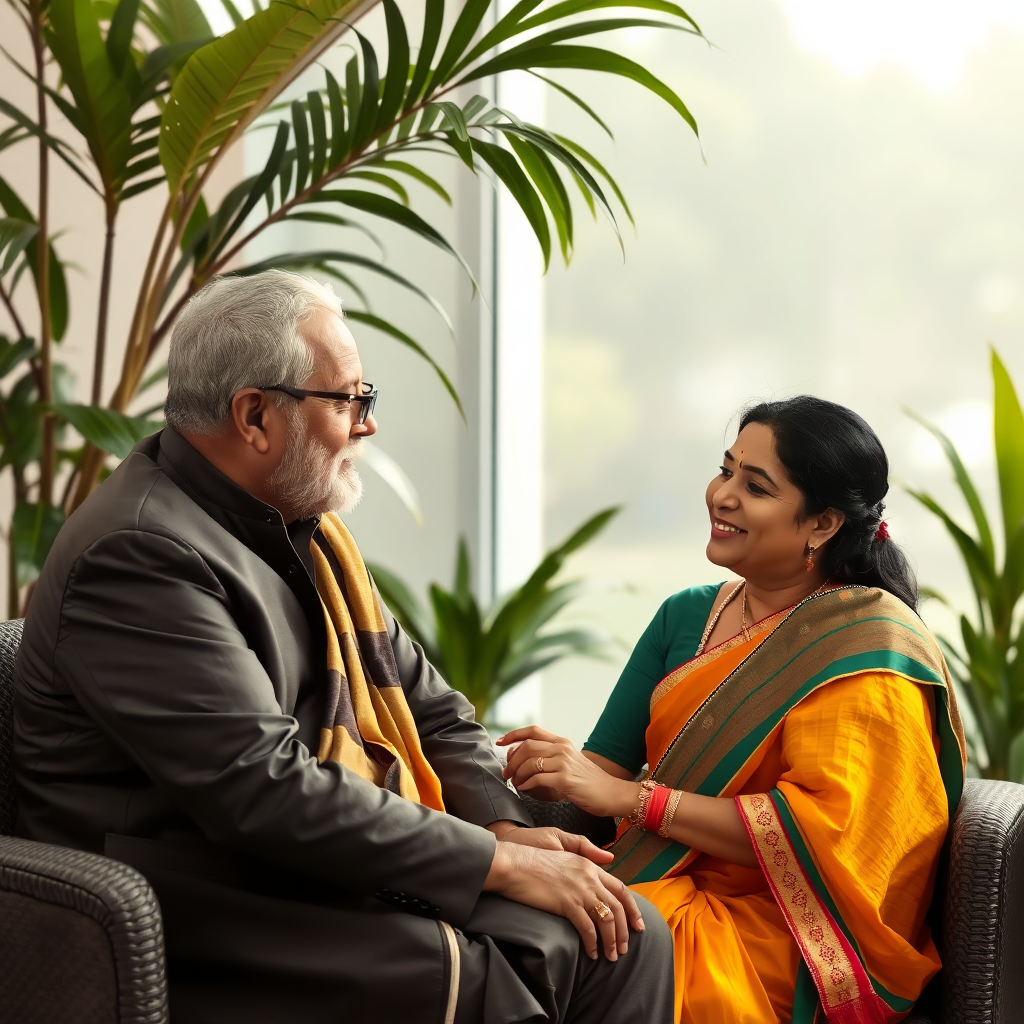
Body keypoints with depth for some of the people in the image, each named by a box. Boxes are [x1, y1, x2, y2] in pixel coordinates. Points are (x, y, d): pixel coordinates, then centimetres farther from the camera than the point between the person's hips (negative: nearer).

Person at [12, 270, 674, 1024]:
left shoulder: (305, 530, 13)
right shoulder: (141, 557, -17)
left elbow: (428, 705, 17)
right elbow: (268, 791, -24)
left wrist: (504, 825, -3)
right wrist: (500, 862, -19)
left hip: (355, 873, 9)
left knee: (627, 939, -6)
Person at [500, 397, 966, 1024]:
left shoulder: (869, 641, -9)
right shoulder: (687, 615, 13)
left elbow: (824, 828, -19)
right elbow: (612, 763, 9)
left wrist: (631, 797, -20)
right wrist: (562, 769, -16)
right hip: (670, 889, 6)